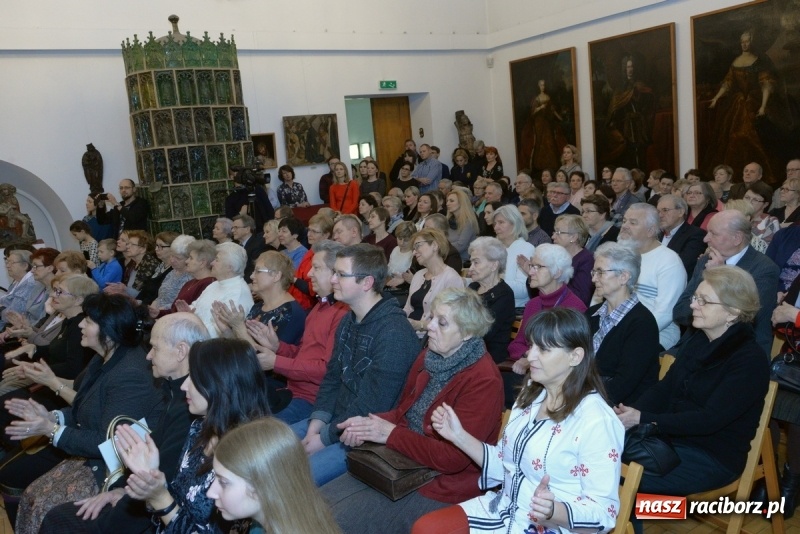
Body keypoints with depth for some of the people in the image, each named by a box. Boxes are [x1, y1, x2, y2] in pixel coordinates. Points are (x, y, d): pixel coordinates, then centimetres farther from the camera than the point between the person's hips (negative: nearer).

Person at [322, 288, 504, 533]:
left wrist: (391, 434, -18)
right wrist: (369, 423, -8)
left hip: (442, 485, -8)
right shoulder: (429, 357, 6)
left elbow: (453, 458, -24)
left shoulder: (483, 381, -20)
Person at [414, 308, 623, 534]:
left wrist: (553, 511, -34)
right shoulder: (531, 395, 4)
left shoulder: (596, 421, -19)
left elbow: (602, 512, -16)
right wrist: (458, 436, -1)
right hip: (504, 509, 7)